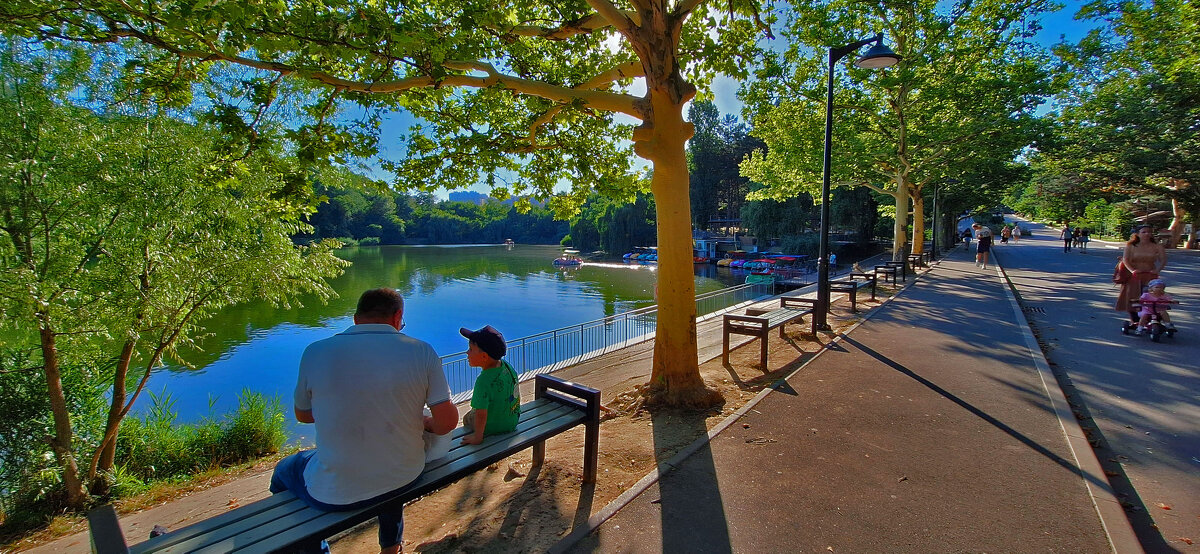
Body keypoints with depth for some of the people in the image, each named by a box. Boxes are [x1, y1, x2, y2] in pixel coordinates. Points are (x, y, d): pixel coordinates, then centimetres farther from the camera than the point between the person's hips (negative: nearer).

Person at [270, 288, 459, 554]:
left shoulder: (315, 352, -12)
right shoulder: (422, 352, -14)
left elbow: (302, 415, 5)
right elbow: (447, 422, -12)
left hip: (335, 494, -1)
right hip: (405, 479, 1)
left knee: (284, 471, 32)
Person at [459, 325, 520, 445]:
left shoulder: (483, 381, -35)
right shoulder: (507, 366, -12)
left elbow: (481, 415, -31)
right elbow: (516, 395, 4)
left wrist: (477, 437, -16)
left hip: (492, 428, -6)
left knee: (466, 418, 22)